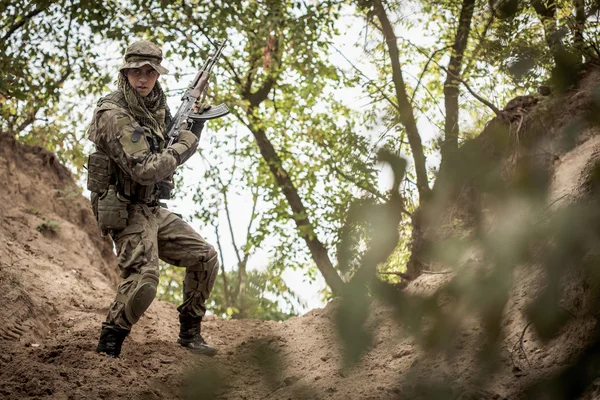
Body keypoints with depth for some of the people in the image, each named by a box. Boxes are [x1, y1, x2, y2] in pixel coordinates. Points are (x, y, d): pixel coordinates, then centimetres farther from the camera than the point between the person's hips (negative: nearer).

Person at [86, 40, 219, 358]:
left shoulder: (154, 107, 10)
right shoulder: (115, 114, -18)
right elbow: (145, 170, -26)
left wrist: (187, 124, 9)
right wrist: (187, 142, -15)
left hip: (153, 210, 9)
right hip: (127, 212, -9)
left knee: (205, 257, 7)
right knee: (143, 281, -25)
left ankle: (189, 332, 18)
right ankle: (107, 348, -8)